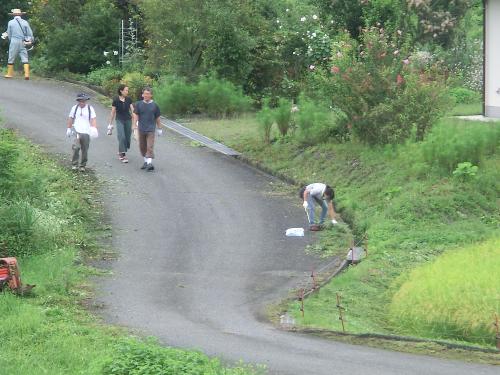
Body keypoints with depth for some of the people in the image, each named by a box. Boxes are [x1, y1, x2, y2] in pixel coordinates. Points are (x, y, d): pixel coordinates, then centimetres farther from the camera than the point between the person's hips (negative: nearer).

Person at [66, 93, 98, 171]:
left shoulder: (90, 108, 4)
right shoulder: (75, 108, 8)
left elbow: (93, 119, -3)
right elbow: (70, 118, 15)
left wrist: (94, 128, -17)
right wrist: (69, 129, 13)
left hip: (86, 132, 1)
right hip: (77, 131, -1)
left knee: (85, 150, 4)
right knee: (76, 147, -17)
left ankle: (83, 166, 17)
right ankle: (74, 165, -9)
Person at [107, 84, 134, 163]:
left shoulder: (128, 100, 1)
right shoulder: (116, 100, -8)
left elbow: (132, 110, 3)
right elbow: (113, 112, -1)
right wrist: (110, 124, 3)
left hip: (128, 120, 4)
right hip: (119, 120, -3)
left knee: (127, 138, 5)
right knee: (122, 137, -16)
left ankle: (120, 152, 26)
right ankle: (123, 156, -14)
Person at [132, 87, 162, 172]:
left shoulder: (154, 105, 1)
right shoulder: (138, 104, 1)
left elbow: (157, 118, 8)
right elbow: (135, 115, -5)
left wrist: (159, 129, 13)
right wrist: (135, 125, -21)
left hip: (151, 129, -2)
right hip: (141, 129, 2)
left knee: (150, 147, -11)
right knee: (142, 146, 11)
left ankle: (150, 163, -15)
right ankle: (146, 161, 27)